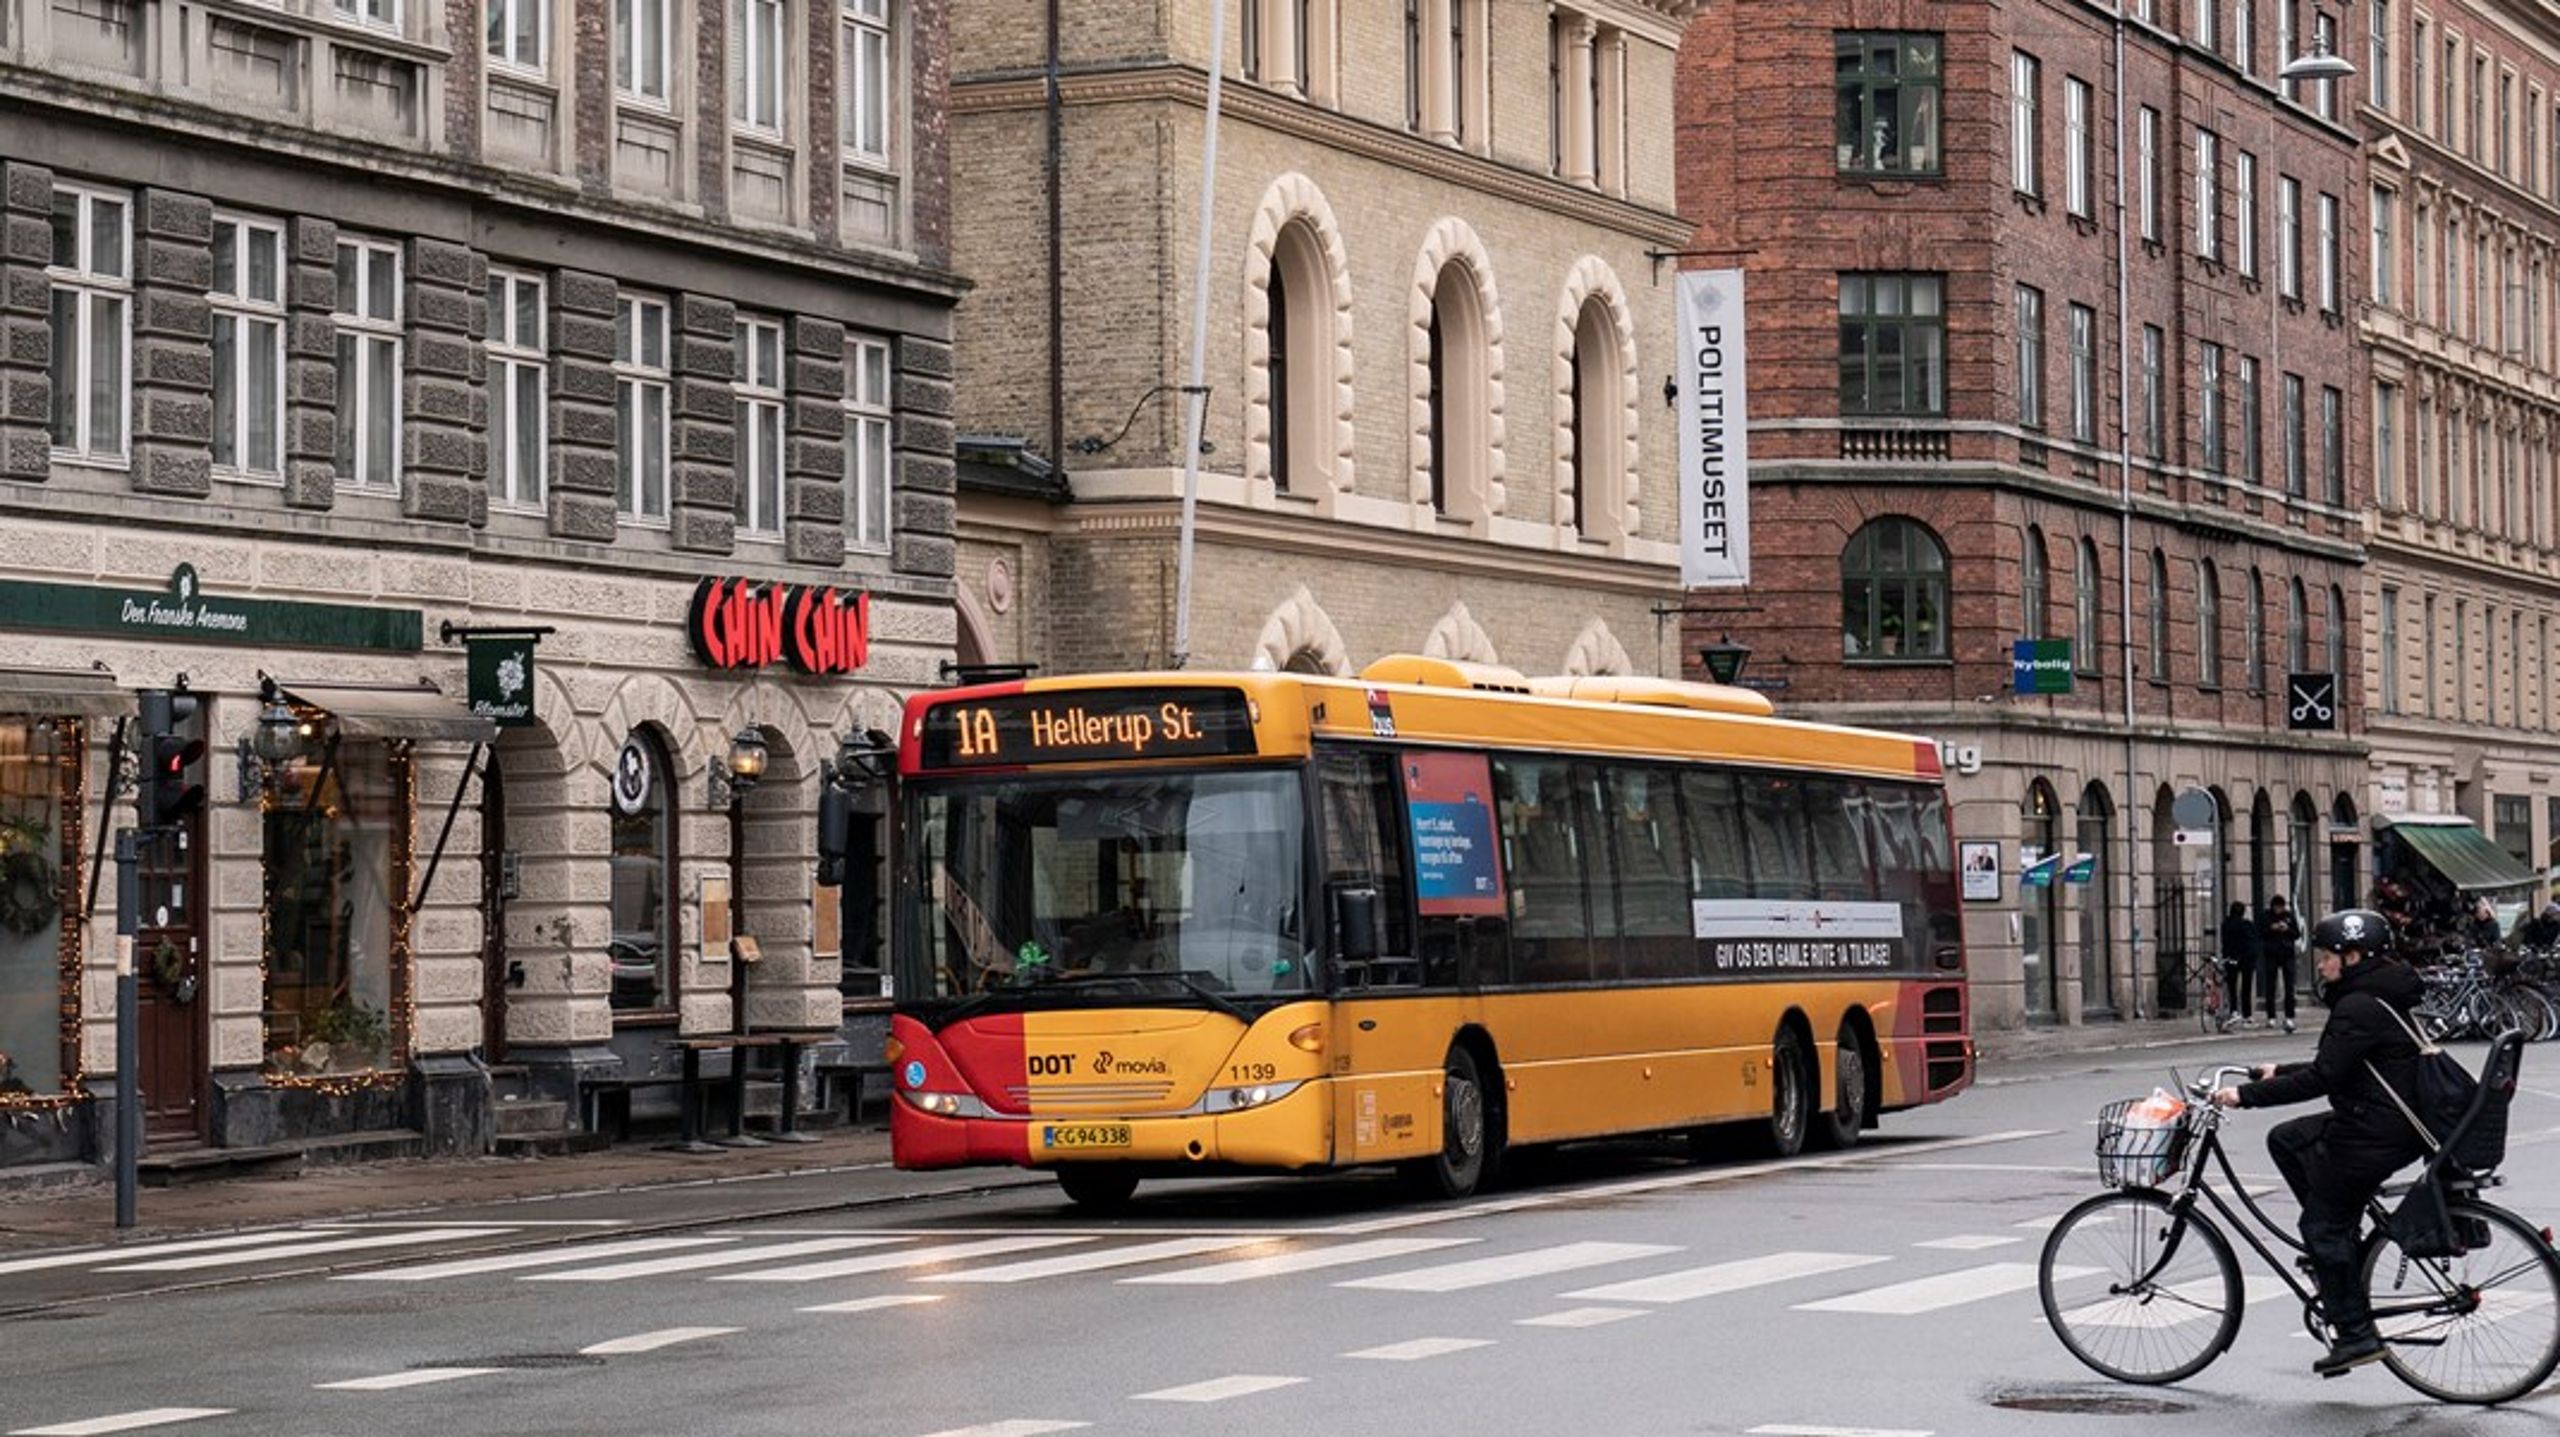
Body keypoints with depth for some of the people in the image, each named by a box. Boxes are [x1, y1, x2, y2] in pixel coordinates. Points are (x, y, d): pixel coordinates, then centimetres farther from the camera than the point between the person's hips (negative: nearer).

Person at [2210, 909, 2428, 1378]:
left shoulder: (2360, 1008, -20)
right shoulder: (2382, 996, 13)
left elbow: (2321, 1079, -24)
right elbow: (2334, 1066, 22)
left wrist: (2246, 1094, -20)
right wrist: (2278, 1072, 23)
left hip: (2374, 1135, -10)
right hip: (2395, 1122, 10)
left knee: (2323, 1225, -1)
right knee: (2285, 1140, 19)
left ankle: (2356, 1334, 1)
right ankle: (2338, 1242, 17)